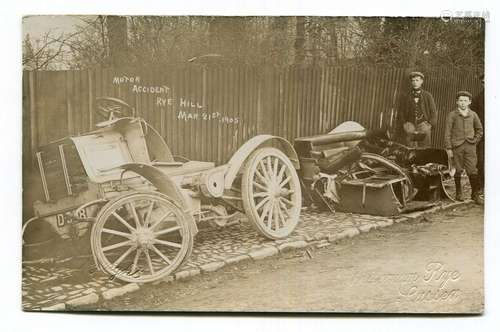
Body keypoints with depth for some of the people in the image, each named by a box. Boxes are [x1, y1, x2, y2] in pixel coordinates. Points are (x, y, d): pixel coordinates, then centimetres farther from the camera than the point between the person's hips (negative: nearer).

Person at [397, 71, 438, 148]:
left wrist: (430, 125, -6)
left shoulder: (428, 96, 13)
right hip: (409, 129, 0)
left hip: (424, 129, 0)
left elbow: (434, 113, 10)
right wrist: (404, 124, -7)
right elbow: (400, 114, 9)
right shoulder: (405, 97, 14)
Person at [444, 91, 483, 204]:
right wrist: (448, 148, -5)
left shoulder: (473, 114, 9)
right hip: (457, 146, -2)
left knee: (473, 171, -3)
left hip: (470, 146, 2)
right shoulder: (452, 115, 1)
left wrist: (475, 140, 7)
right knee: (458, 170, 3)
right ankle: (458, 193, 16)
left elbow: (479, 130, 21)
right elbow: (447, 132, -1)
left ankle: (475, 194, 5)